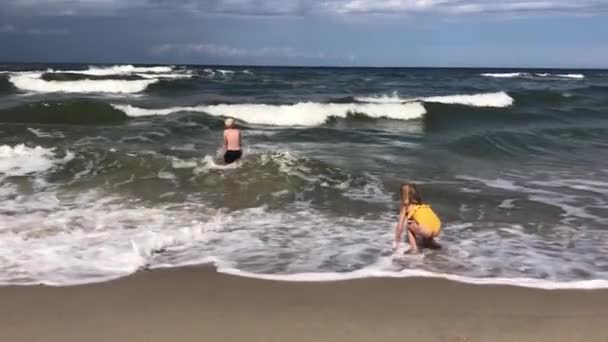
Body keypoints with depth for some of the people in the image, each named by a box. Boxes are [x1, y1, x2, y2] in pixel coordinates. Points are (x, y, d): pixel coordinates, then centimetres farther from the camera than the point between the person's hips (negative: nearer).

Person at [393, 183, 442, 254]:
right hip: (437, 229, 7)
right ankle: (430, 241, 28)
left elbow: (400, 226, 10)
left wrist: (396, 241, 20)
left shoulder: (406, 207, 11)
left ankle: (414, 248, 1)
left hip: (427, 231, -7)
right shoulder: (422, 205, 28)